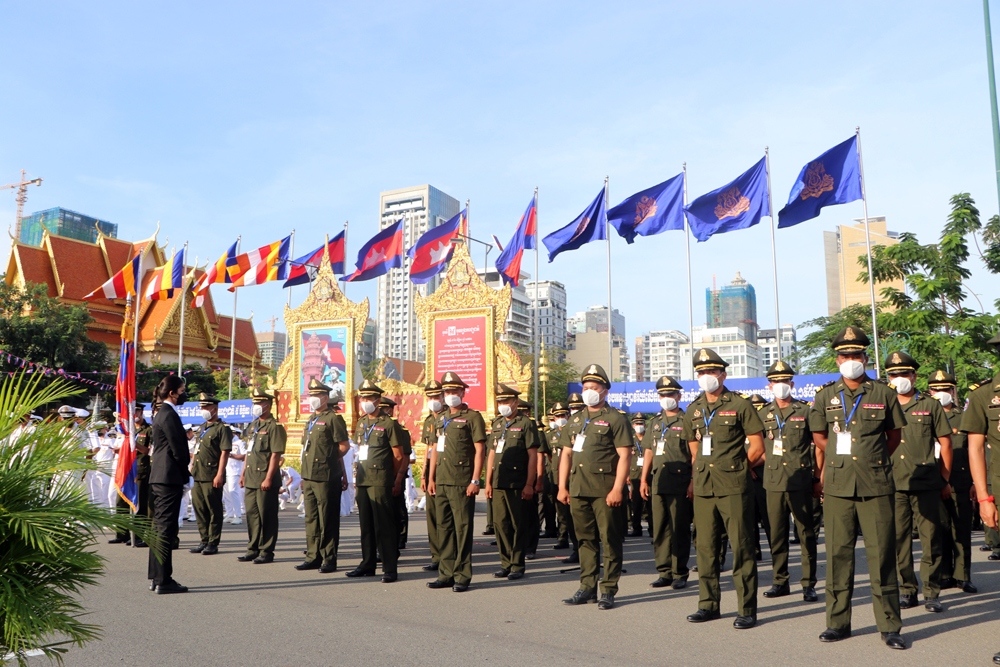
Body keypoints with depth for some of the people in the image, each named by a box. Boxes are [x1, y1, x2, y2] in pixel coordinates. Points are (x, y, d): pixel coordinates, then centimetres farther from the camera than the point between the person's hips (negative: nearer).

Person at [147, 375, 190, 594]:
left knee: (159, 528, 14)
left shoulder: (162, 414, 16)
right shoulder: (169, 415, -15)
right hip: (169, 478, -11)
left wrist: (183, 473, 15)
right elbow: (178, 450, -16)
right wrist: (185, 473, -3)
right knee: (166, 530, -6)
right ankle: (163, 581, -2)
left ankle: (155, 577, 22)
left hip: (158, 478, 11)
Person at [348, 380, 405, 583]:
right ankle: (367, 564, 20)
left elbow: (398, 457, -4)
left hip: (381, 481, -6)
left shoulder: (388, 424, -6)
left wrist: (397, 481, -2)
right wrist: (358, 477, 15)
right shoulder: (360, 424, 13)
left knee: (384, 525, -5)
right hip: (363, 480, 6)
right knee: (366, 524, 11)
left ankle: (390, 568, 0)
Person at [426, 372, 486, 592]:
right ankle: (446, 573, 18)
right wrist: (431, 478, 15)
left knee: (462, 527, -3)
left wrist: (475, 480, -13)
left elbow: (479, 450, -7)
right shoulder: (442, 419, 18)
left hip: (461, 483, -7)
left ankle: (462, 576, 4)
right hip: (441, 482, 7)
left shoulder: (472, 417, -2)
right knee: (444, 527, 10)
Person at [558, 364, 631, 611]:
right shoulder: (575, 420, 16)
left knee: (610, 541, 1)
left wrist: (617, 489, -16)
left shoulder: (615, 419, -3)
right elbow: (566, 454, 17)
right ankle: (587, 587, 21)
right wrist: (562, 487, 10)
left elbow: (624, 456, -9)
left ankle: (608, 590, 10)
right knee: (585, 539, 12)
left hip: (605, 490, -6)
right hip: (577, 489, 6)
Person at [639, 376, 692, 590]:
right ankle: (664, 572, 17)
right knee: (660, 529, 8)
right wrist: (643, 479, 12)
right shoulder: (655, 423, 14)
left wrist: (693, 482, -11)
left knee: (679, 529, 1)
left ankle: (680, 573, 11)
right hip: (657, 482, 5)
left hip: (679, 483, -5)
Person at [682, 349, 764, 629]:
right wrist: (698, 476, 13)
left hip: (734, 488, -5)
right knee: (705, 547, 9)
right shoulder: (693, 410, 13)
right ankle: (708, 604, 20)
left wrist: (734, 468, 4)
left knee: (741, 546, -1)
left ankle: (747, 609, 7)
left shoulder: (739, 405, -2)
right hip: (703, 488, 5)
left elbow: (757, 448, -1)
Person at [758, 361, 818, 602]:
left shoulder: (805, 410, 2)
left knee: (806, 533, 1)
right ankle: (780, 581, 18)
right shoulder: (764, 414, 10)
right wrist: (771, 461, 8)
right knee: (777, 534, 7)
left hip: (800, 480, -3)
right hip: (773, 481, 3)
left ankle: (809, 584, 9)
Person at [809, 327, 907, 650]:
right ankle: (838, 622, 15)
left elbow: (895, 436, 14)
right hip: (837, 486, 1)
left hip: (876, 486, -1)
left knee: (882, 556, 1)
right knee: (838, 554, 6)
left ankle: (889, 626, 11)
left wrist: (871, 460, 11)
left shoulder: (884, 394, 5)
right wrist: (842, 460, 11)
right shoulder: (825, 396, 7)